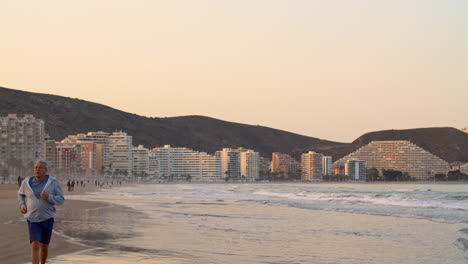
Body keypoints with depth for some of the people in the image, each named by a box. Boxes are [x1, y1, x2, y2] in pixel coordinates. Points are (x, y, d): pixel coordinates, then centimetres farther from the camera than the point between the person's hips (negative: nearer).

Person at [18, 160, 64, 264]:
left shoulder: (53, 183, -7)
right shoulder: (27, 182, -2)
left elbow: (60, 200, -7)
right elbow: (21, 194, 17)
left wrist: (49, 197, -27)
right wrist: (22, 205, -2)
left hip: (47, 219, 1)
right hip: (33, 220, 0)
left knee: (44, 247, 13)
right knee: (35, 246, -17)